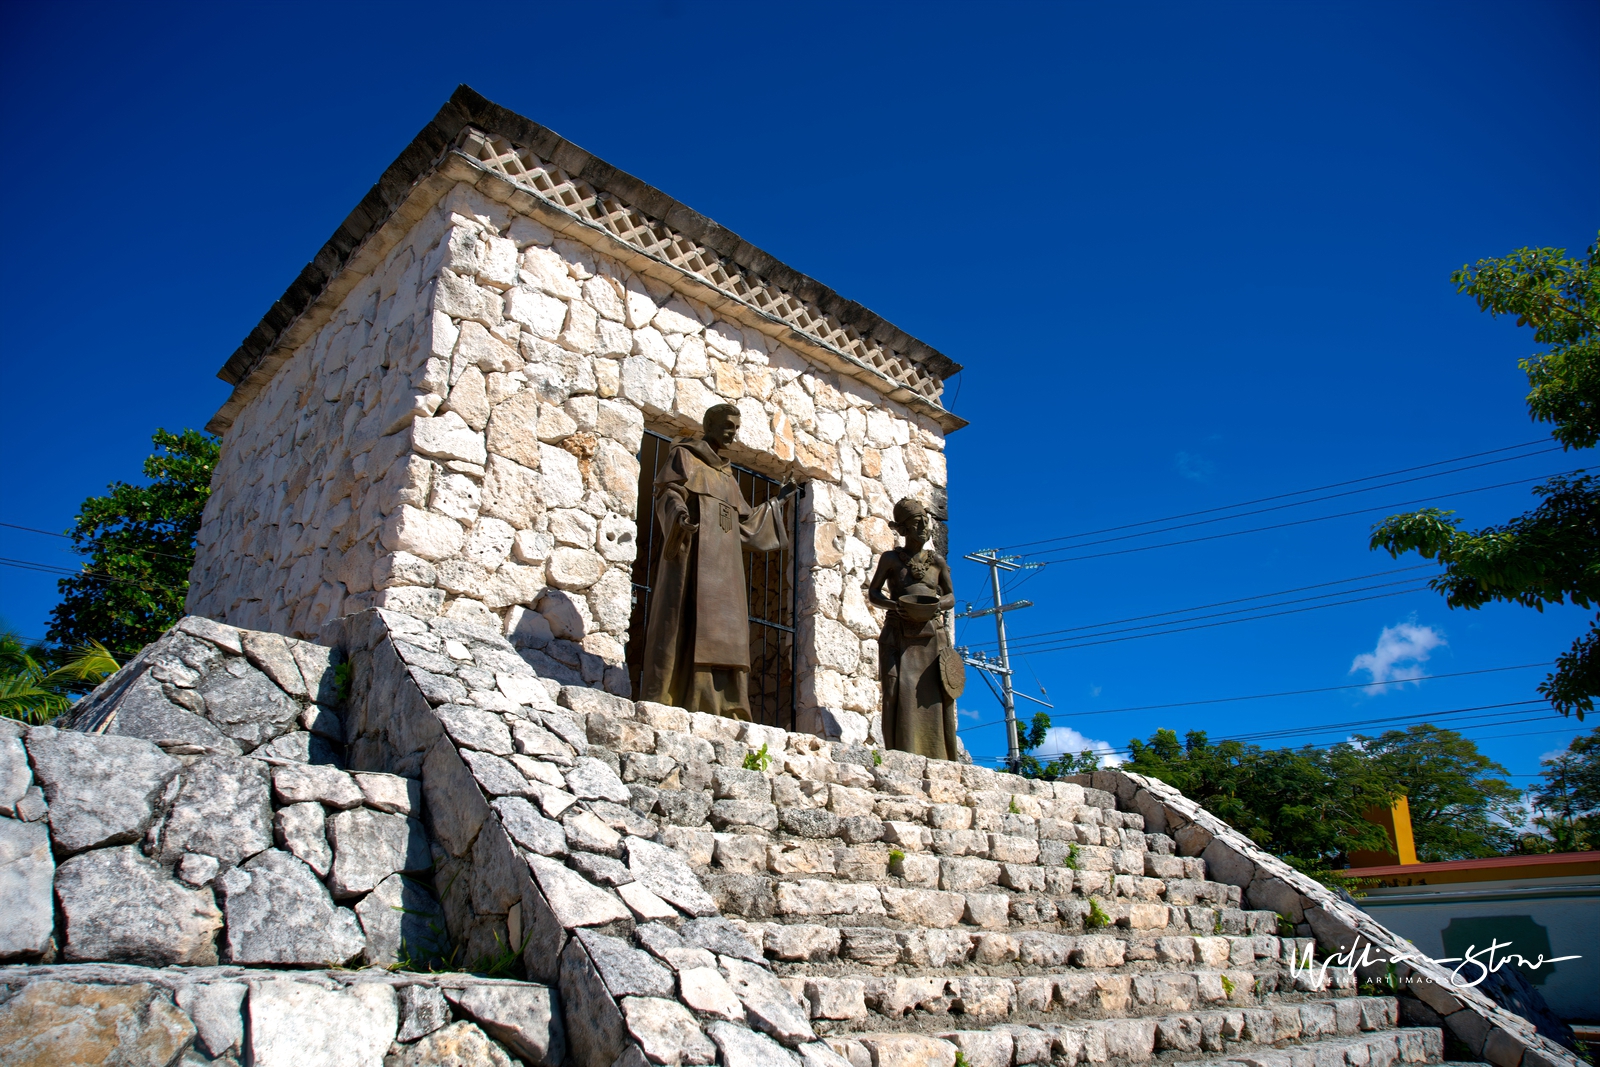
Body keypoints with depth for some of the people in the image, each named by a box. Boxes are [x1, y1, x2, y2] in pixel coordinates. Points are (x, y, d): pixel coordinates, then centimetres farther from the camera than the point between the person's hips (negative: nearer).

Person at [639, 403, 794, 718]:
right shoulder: (684, 455, 10)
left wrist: (777, 501, 39)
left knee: (722, 629, -5)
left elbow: (745, 522, 31)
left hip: (724, 560, 7)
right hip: (694, 550, -7)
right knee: (688, 622, -18)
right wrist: (679, 513, -28)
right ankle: (663, 704, -24)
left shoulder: (727, 474, 29)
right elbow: (669, 492, -6)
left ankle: (719, 709, -10)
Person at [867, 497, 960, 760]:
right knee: (901, 691, -13)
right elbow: (873, 593, 8)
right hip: (899, 634, -2)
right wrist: (894, 605, -12)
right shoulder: (891, 558, 8)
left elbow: (950, 597, 16)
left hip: (931, 636, 2)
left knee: (934, 695, -8)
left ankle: (938, 761, -6)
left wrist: (939, 605, -8)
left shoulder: (937, 561, 14)